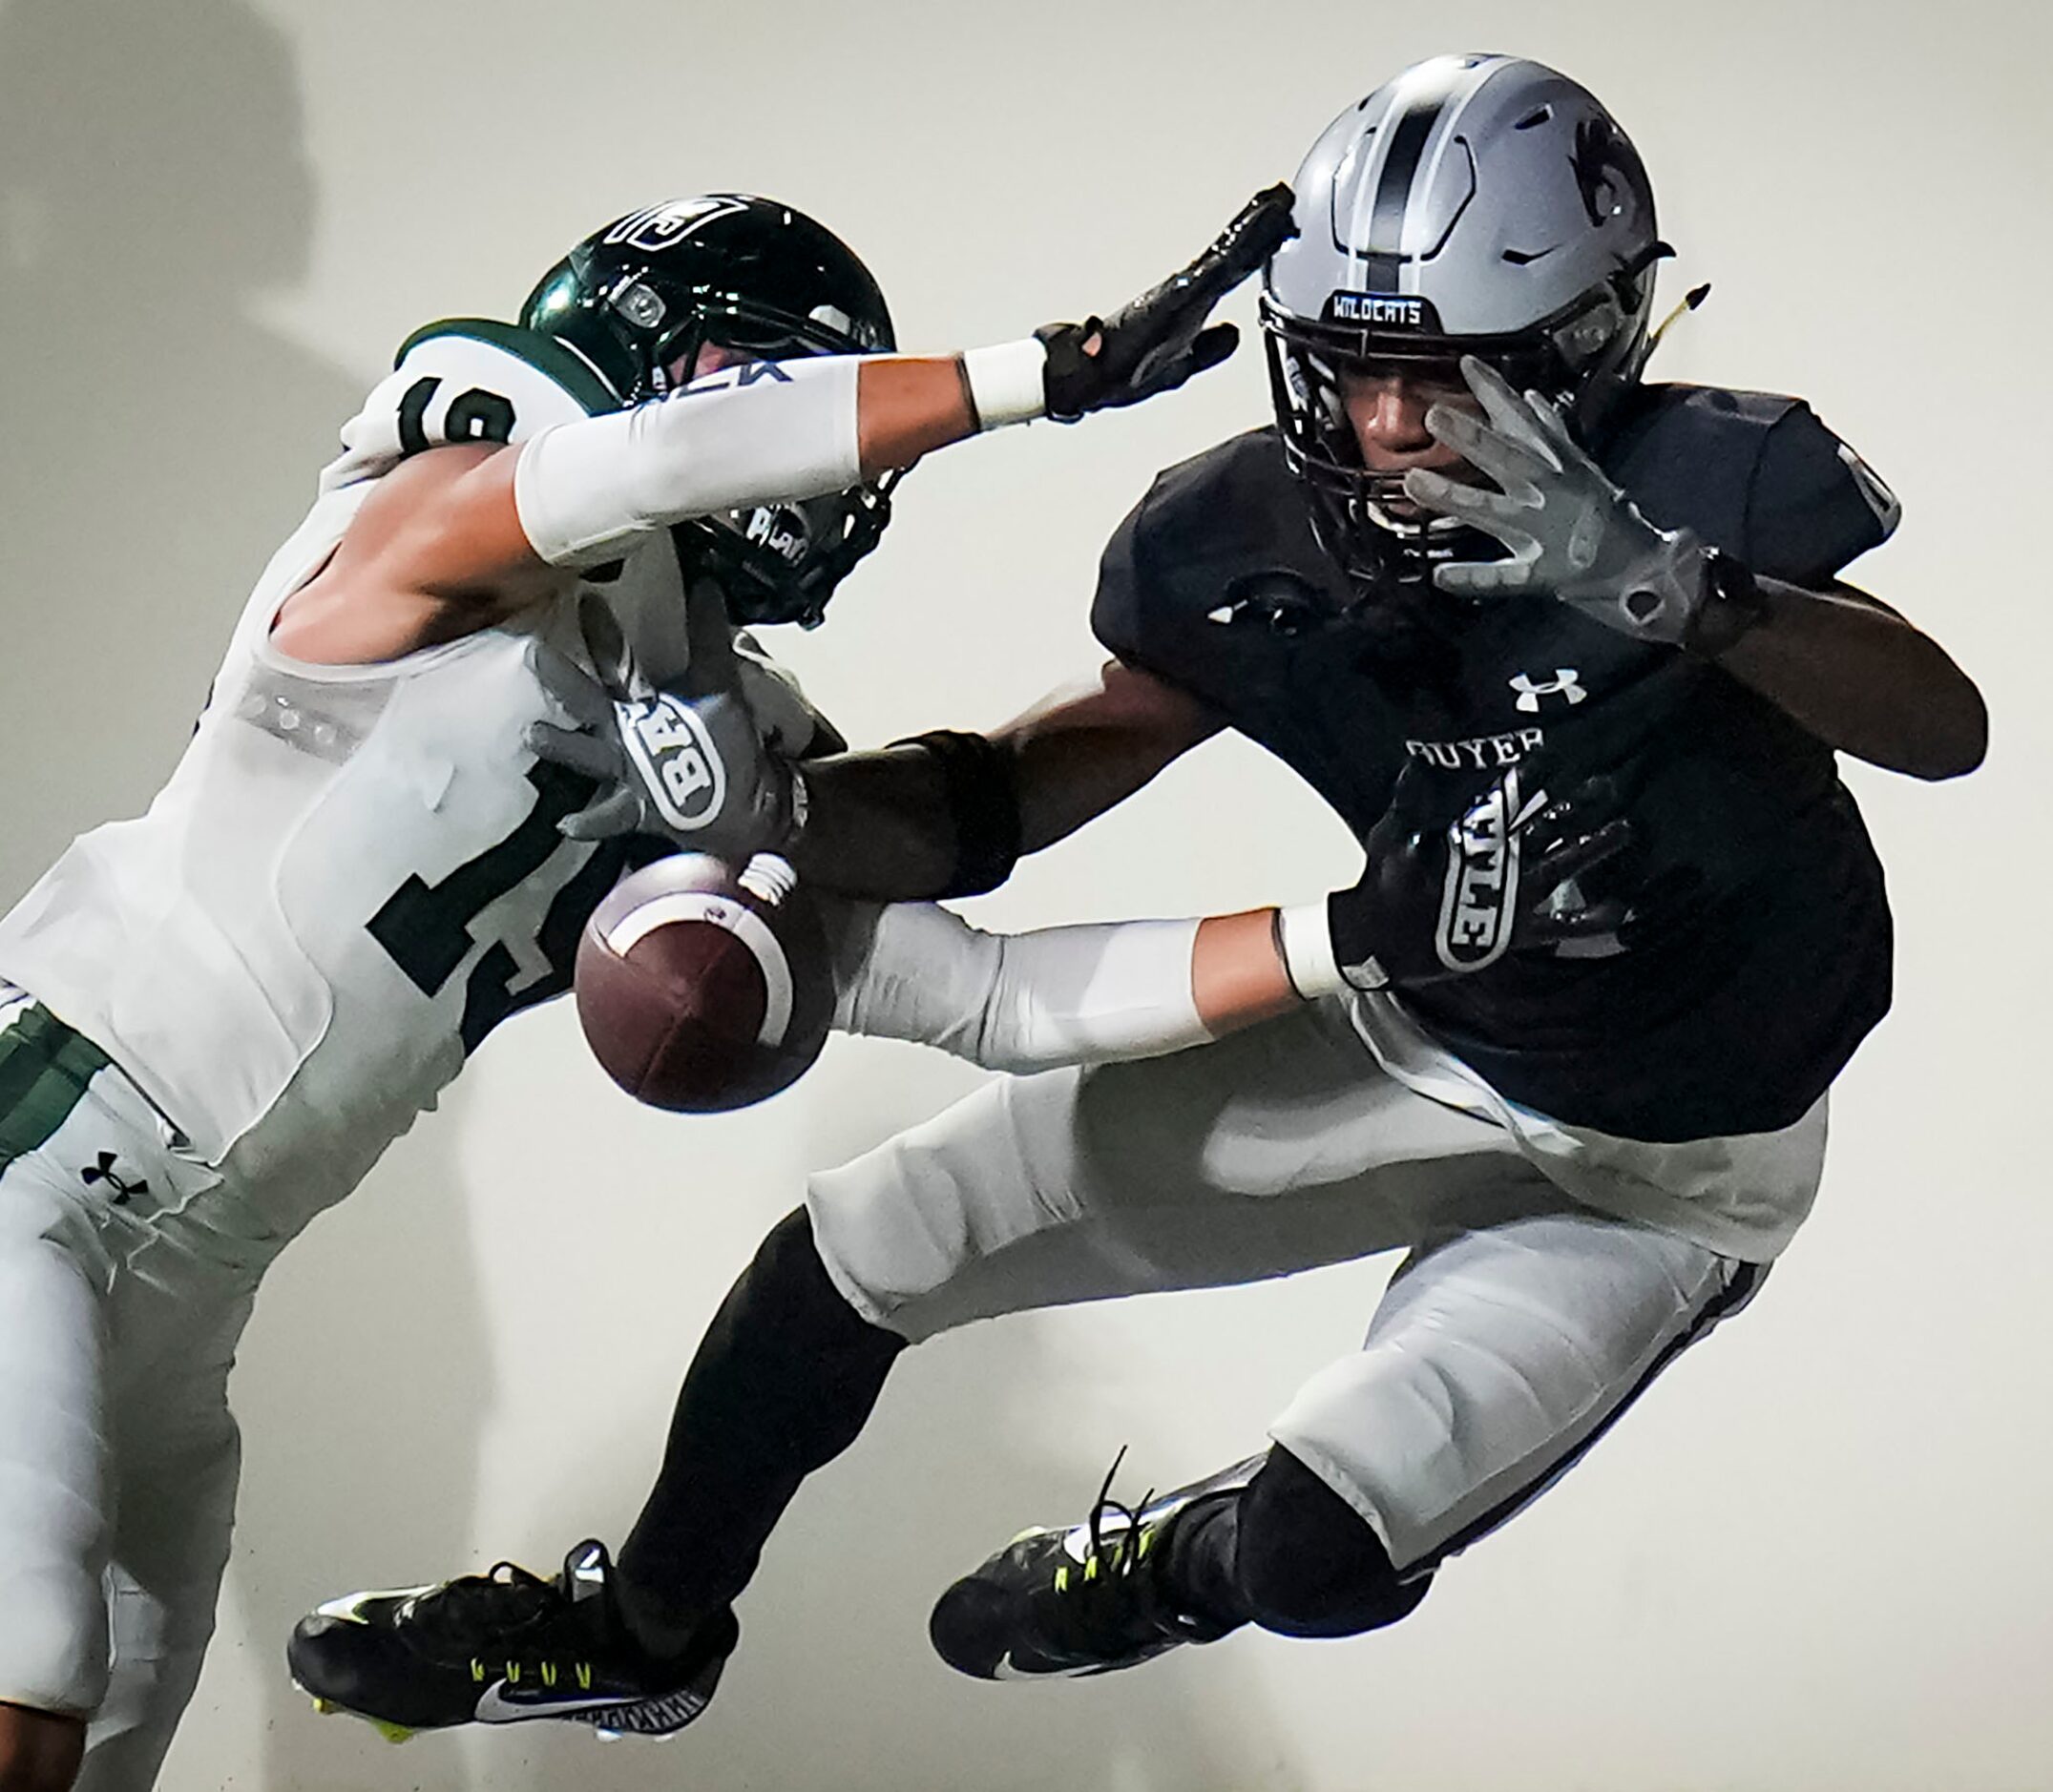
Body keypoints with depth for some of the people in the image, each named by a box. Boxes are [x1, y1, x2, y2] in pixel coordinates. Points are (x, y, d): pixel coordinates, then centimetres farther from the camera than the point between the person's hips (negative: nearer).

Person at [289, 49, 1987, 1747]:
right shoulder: (1245, 536, -16)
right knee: (863, 1244, 2)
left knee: (1315, 1554, -22)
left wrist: (1668, 585, -56)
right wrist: (771, 801, -21)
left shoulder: (1707, 485, -28)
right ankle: (644, 1626, 29)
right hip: (1403, 1033, 5)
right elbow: (1089, 750, -3)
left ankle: (1185, 1570, 19)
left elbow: (1944, 729, -41)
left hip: (1660, 1165, -5)